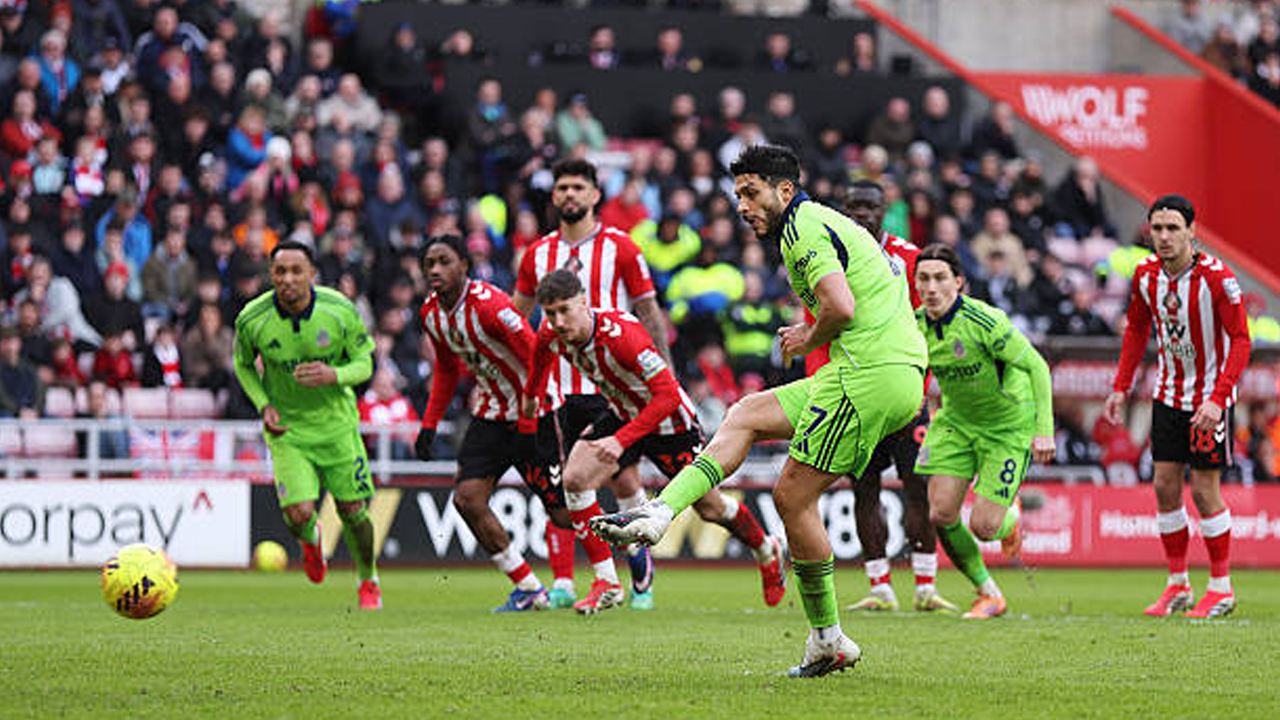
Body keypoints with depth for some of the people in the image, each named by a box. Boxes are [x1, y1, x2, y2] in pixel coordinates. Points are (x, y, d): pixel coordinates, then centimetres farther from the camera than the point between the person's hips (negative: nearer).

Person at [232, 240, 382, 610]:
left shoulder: (340, 310, -16)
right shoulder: (251, 319, -15)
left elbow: (364, 363, -5)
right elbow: (244, 365, 5)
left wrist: (334, 375, -27)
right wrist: (264, 405, -10)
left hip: (336, 422, 1)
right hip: (286, 427, -1)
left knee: (353, 511, 3)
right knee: (298, 515, -14)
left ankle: (368, 580, 31)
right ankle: (311, 540, 26)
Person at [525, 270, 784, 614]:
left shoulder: (621, 334, -38)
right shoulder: (552, 335, -17)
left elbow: (668, 395, -39)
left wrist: (621, 440, -44)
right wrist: (531, 396, 26)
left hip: (670, 421, -6)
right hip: (622, 415, 6)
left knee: (709, 508, 8)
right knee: (575, 479, -16)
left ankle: (767, 552, 40)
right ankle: (607, 584, -9)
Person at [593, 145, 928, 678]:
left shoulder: (804, 229, -8)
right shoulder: (823, 223, 24)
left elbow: (840, 306, -23)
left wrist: (808, 341, -4)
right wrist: (813, 335, 16)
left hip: (870, 375, -10)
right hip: (901, 379, 10)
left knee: (792, 496, -5)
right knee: (745, 415, 13)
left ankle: (827, 638, 2)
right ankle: (662, 510, 5)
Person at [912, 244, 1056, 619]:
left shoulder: (983, 321, -27)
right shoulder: (917, 325, -10)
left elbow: (1037, 367, -20)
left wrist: (1044, 430, -23)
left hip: (1008, 425, -5)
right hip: (957, 422, 5)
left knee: (983, 526, -10)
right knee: (941, 515, -8)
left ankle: (1010, 517, 31)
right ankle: (989, 594, 14)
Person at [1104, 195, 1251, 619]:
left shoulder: (1216, 277, -21)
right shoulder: (1146, 275, -4)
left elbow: (1240, 340, -19)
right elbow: (1137, 329, 12)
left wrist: (1218, 399, -27)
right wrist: (1121, 387, 6)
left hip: (1210, 397, -5)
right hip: (1168, 393, 5)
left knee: (1204, 491, -4)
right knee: (1165, 486, 4)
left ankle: (1221, 589, 8)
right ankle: (1178, 587, 15)